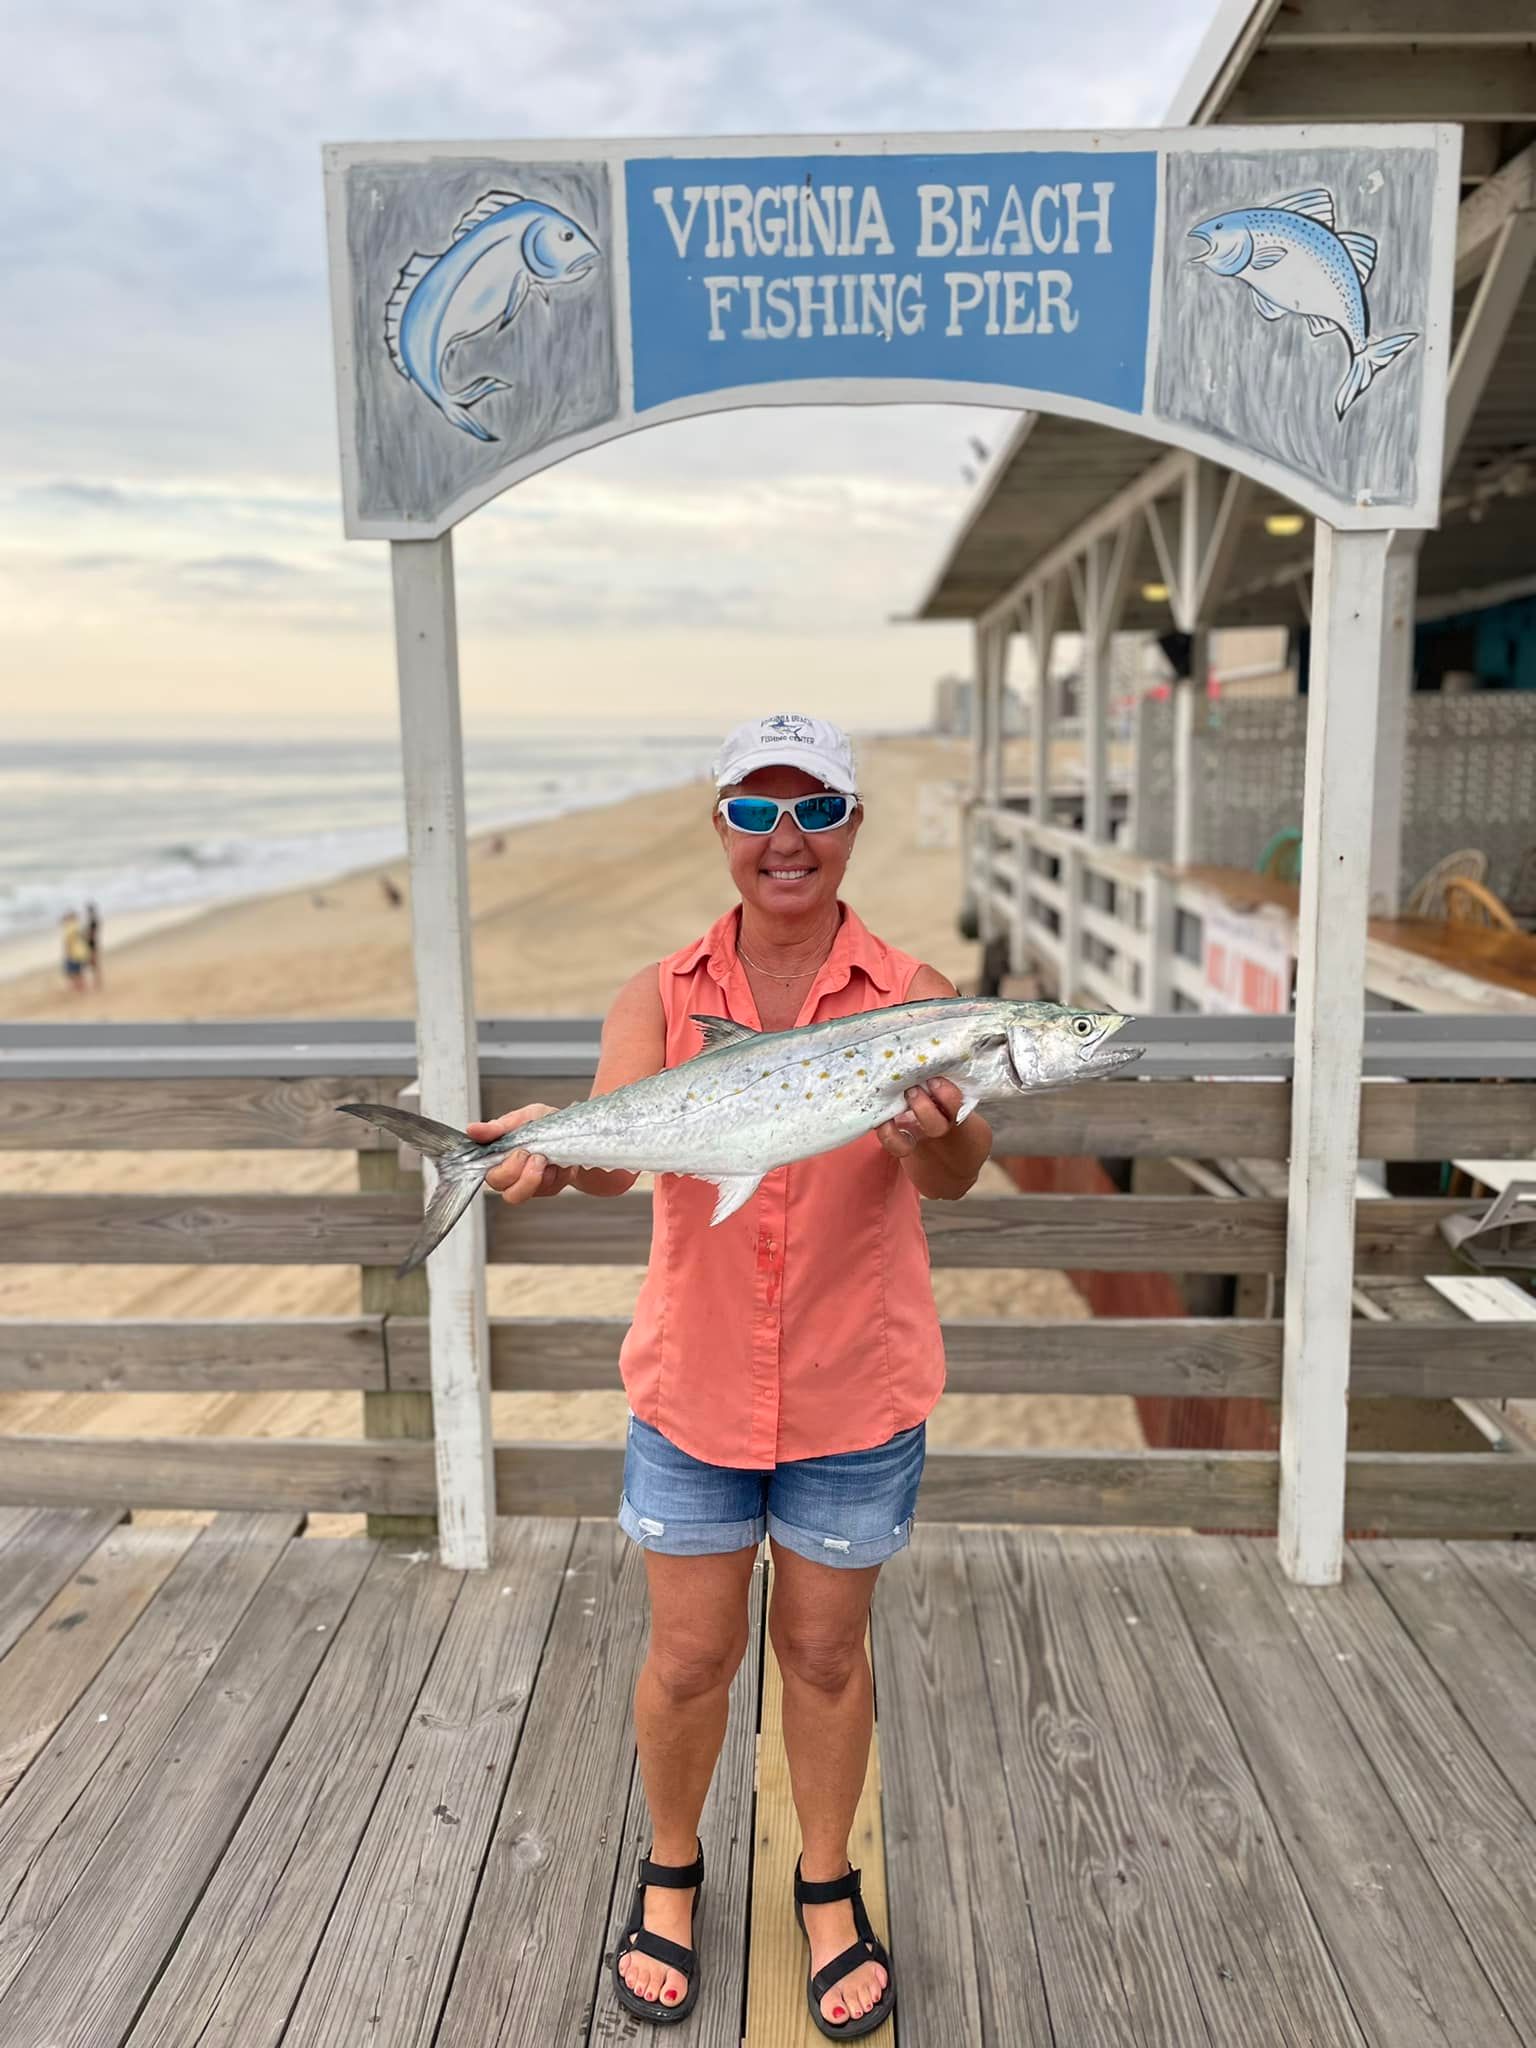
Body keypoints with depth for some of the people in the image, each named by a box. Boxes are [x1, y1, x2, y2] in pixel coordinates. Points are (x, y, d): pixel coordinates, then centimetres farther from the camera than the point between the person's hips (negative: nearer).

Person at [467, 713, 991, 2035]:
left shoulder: (912, 998, -8)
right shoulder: (661, 998, -4)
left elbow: (954, 1171, -22)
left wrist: (935, 1135, -44)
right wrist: (554, 1157, -41)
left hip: (855, 1391, 0)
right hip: (694, 1383, 1)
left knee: (824, 1650, 16)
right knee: (691, 1653, 14)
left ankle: (829, 1891, 41)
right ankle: (671, 1873, 42)